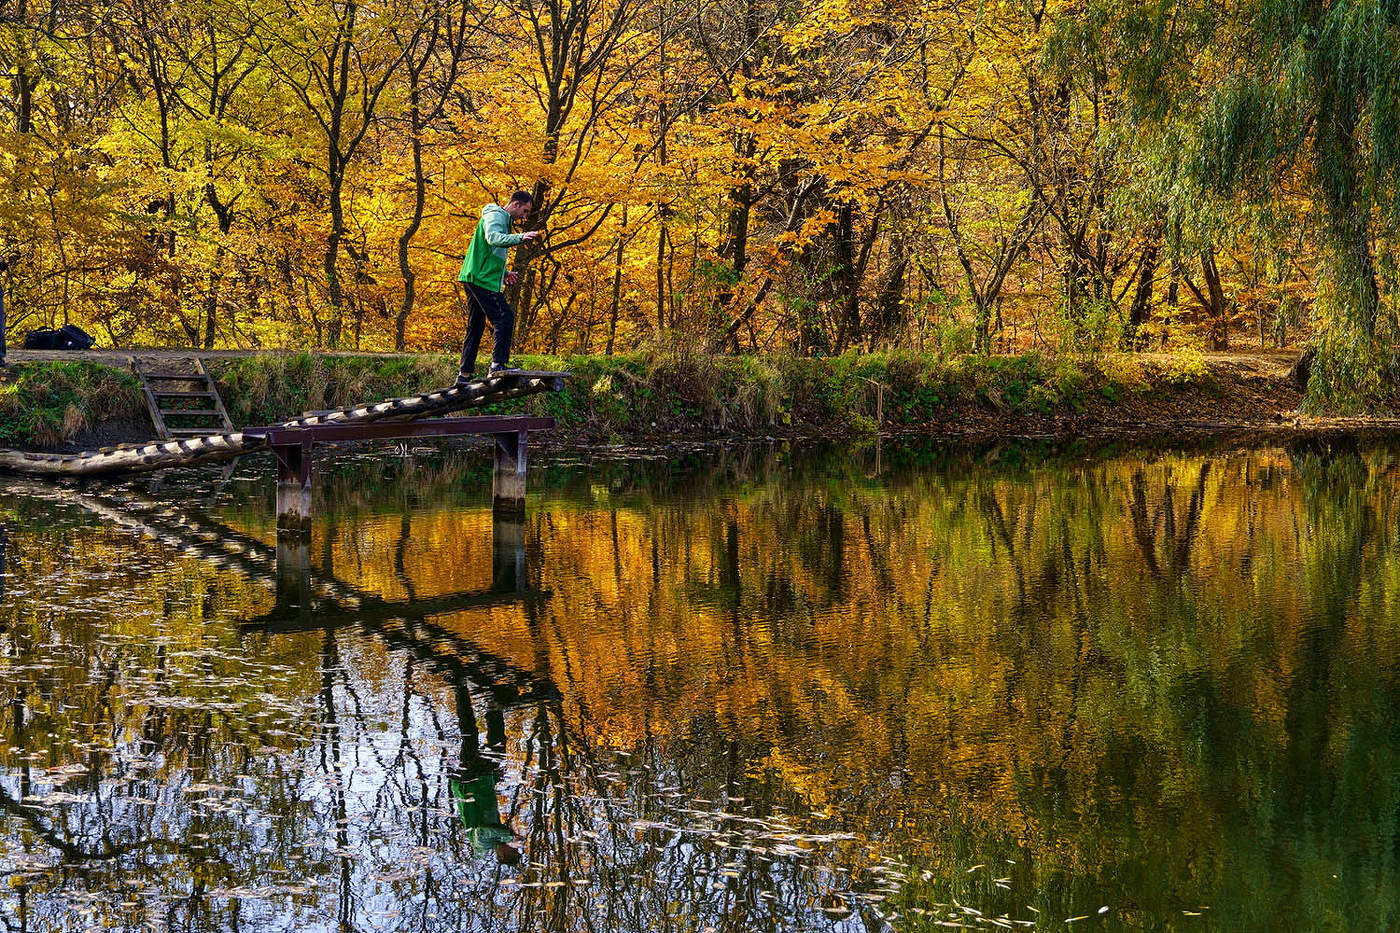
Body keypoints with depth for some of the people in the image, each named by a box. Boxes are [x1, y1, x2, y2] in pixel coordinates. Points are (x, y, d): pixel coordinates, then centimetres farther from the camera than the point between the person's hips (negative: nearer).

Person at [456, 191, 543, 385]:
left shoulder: (503, 220, 25)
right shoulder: (495, 216, -7)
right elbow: (493, 237, -30)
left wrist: (504, 273, 21)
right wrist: (520, 238, -42)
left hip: (474, 280, 11)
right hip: (482, 279, -11)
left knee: (476, 326, 11)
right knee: (505, 318, -16)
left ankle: (464, 374, 13)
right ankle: (498, 364, -21)